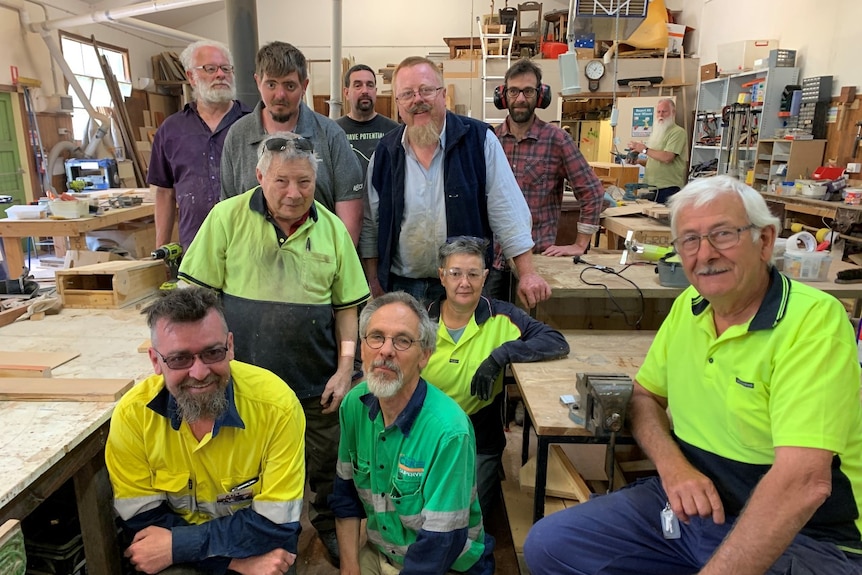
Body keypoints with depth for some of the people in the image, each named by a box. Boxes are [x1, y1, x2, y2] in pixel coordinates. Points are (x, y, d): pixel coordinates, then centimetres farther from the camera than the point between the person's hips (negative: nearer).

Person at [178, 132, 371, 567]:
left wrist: (345, 367, -1)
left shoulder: (332, 229, 0)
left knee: (326, 466, 16)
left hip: (316, 381, 2)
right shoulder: (227, 217, -7)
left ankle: (329, 524, 43)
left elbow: (346, 306, 4)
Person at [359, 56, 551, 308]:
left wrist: (527, 274, -12)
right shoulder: (385, 152, 2)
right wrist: (374, 282, 6)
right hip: (401, 287, 3)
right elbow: (371, 224, 8)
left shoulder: (479, 140, -7)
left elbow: (508, 213, -9)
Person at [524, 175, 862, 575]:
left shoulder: (814, 318, -20)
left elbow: (803, 484, -28)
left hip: (801, 535, -6)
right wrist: (672, 465, -10)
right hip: (689, 503, 6)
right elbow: (645, 394, 10)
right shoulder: (688, 304, 1)